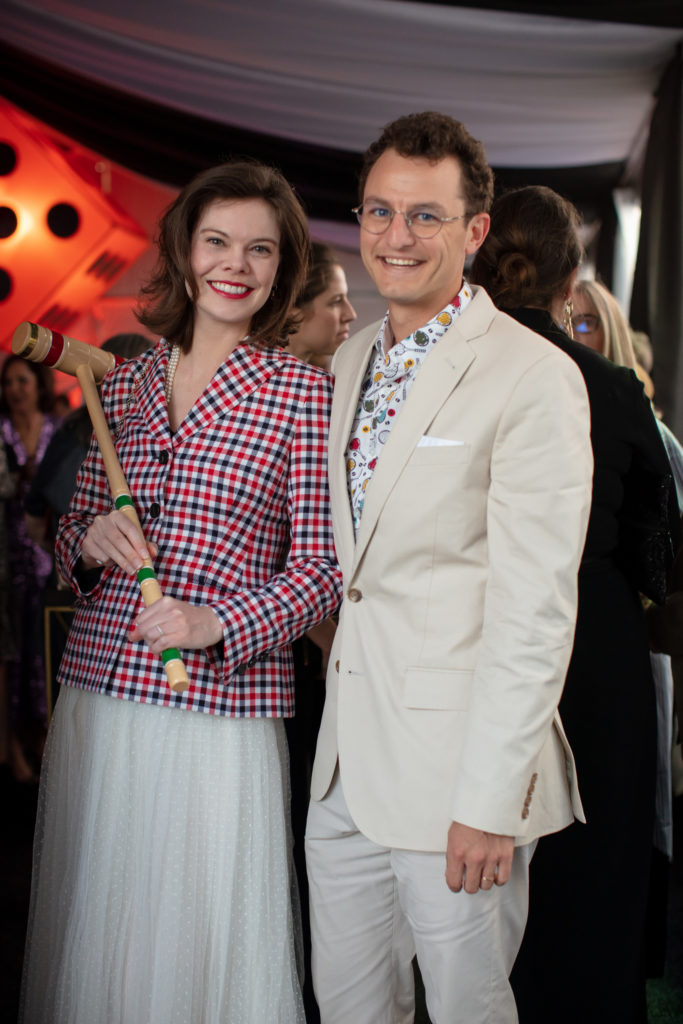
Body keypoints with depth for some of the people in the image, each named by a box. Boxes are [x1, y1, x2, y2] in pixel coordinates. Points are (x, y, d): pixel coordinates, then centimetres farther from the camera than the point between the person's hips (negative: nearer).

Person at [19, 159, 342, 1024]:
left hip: (220, 711, -4)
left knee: (201, 937, 1)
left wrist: (216, 624, -18)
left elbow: (319, 569, -3)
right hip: (97, 697, 4)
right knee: (93, 933, 11)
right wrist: (89, 541, -5)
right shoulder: (124, 383, 11)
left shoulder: (300, 391, -1)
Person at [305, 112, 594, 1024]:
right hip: (345, 763, 7)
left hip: (457, 775, -7)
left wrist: (491, 803, -18)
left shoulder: (536, 378, -13)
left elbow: (536, 613, -16)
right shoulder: (351, 361, 12)